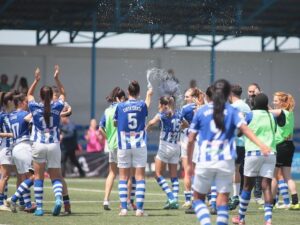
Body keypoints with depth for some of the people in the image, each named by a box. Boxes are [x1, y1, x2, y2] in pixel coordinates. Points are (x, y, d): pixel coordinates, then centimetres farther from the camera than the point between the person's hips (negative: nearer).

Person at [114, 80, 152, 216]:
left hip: (124, 145, 0)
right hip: (140, 144, 0)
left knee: (123, 178, 5)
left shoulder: (120, 106, -2)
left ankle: (124, 209, -2)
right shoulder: (142, 105, 0)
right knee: (140, 177, 0)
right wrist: (149, 95, 44)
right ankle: (139, 209, -7)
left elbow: (115, 122, 12)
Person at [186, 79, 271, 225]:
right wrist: (261, 145, -26)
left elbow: (191, 140, 6)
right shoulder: (232, 112, 4)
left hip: (204, 162, 0)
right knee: (223, 200, 3)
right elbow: (244, 129, -15)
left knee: (198, 198, 12)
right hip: (225, 161, 0)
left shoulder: (201, 112, 7)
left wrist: (189, 163, 16)